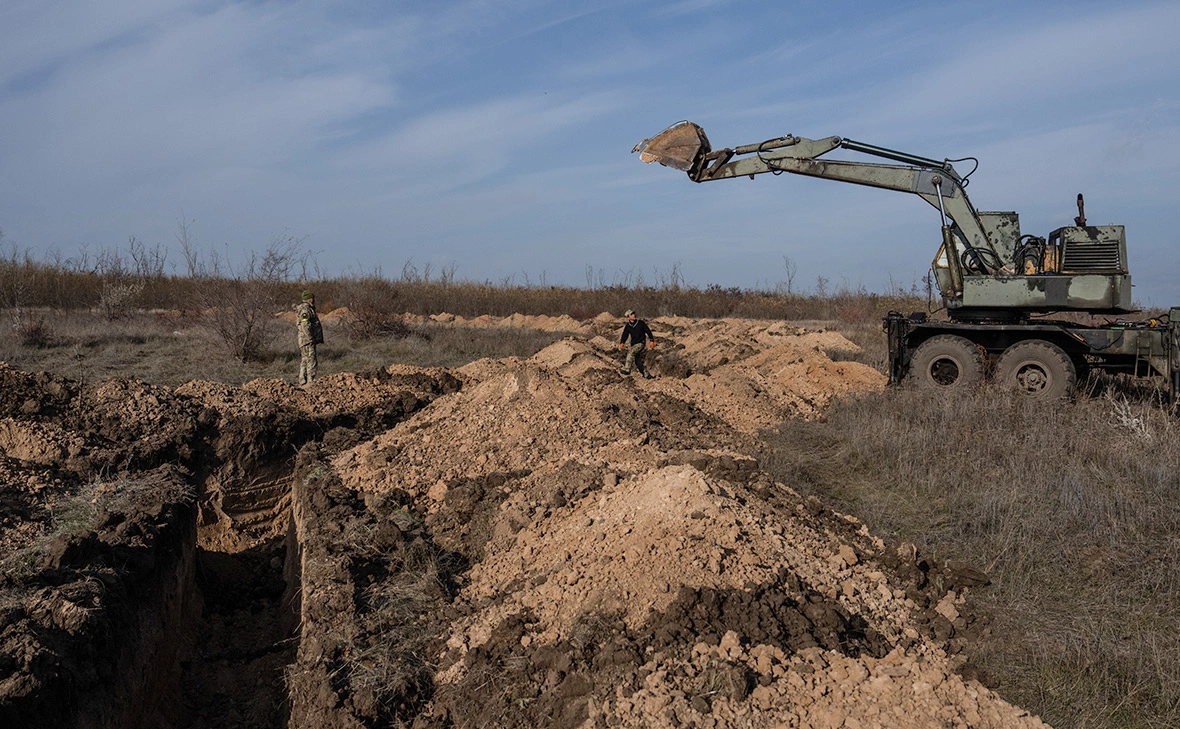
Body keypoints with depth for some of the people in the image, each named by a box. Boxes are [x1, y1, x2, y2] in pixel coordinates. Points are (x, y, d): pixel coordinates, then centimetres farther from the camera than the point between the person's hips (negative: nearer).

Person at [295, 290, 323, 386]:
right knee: (311, 361, -11)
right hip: (307, 339, -11)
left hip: (305, 341, 11)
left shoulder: (306, 308, 19)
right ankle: (310, 381, -13)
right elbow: (305, 325, -22)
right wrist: (311, 339, -22)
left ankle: (302, 382, 15)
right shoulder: (305, 309, -13)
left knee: (304, 361, 12)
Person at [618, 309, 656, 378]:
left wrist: (652, 341, -5)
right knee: (637, 361, 4)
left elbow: (648, 331, 1)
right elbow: (624, 335, 0)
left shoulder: (641, 323, -2)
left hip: (641, 343, -5)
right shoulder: (627, 326, 6)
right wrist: (622, 343, -18)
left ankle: (627, 369, -39)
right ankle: (646, 374, 19)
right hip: (633, 345, 5)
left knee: (631, 352, -31)